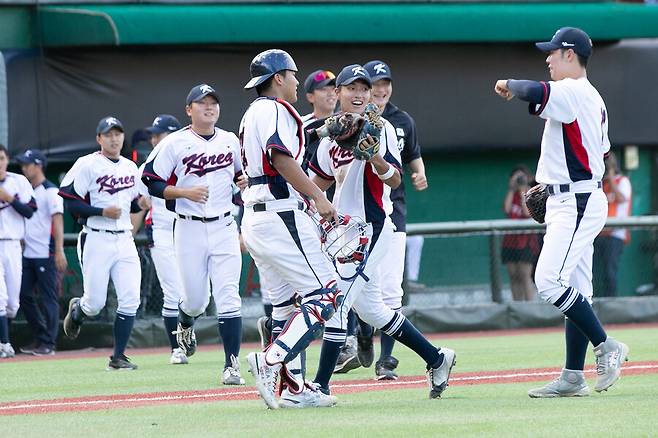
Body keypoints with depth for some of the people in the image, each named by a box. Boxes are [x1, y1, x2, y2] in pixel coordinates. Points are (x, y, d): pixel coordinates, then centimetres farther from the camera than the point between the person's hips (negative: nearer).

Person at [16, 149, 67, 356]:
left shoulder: (50, 191, -7)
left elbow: (58, 220, -14)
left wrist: (59, 251, -22)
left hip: (45, 254, -8)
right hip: (27, 253, 8)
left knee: (48, 298, -4)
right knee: (25, 296, 8)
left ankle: (48, 344, -1)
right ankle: (39, 337, 19)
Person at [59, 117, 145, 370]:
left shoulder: (131, 168, 14)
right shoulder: (87, 165, -7)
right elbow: (70, 204, -10)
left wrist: (141, 202, 2)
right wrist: (103, 211, -19)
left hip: (124, 240, 5)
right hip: (96, 241, -5)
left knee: (130, 300, -6)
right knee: (95, 303, -2)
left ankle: (118, 357, 2)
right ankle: (77, 310, 35)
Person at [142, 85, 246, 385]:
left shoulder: (231, 141, 9)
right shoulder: (174, 143, -4)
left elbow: (243, 175, 24)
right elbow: (151, 182, -6)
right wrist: (185, 192, -19)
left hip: (224, 227, 2)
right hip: (190, 228, -2)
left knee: (228, 297, -9)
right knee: (196, 298, 4)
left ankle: (231, 365, -9)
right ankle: (185, 323, 42)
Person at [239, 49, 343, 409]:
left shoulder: (251, 114, 23)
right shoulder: (275, 110, -6)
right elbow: (281, 158, -21)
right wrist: (318, 197, -20)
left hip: (254, 217, 10)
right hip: (280, 215, -10)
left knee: (287, 304, 11)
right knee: (325, 295, -12)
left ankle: (293, 388, 9)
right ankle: (271, 362, -22)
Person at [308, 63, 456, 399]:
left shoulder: (380, 128, -9)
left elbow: (395, 180, -17)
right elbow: (320, 180, 24)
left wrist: (375, 159, -35)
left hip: (371, 228, -8)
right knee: (369, 308, 14)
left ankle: (321, 385, -10)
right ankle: (436, 359, 25)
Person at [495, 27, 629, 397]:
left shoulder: (573, 92, -14)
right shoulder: (593, 99, 18)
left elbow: (533, 91, -33)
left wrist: (509, 85, -10)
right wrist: (551, 181, 23)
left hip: (577, 204, -11)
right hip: (570, 203, 11)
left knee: (549, 280, -17)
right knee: (575, 289, 8)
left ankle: (606, 346, -10)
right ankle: (573, 377, 7)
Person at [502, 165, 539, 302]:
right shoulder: (511, 194, 15)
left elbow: (528, 213, -13)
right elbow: (506, 209, -2)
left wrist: (523, 192, -8)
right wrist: (511, 190, 0)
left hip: (526, 240, -5)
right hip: (511, 240, 5)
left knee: (525, 275, -12)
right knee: (513, 276, 1)